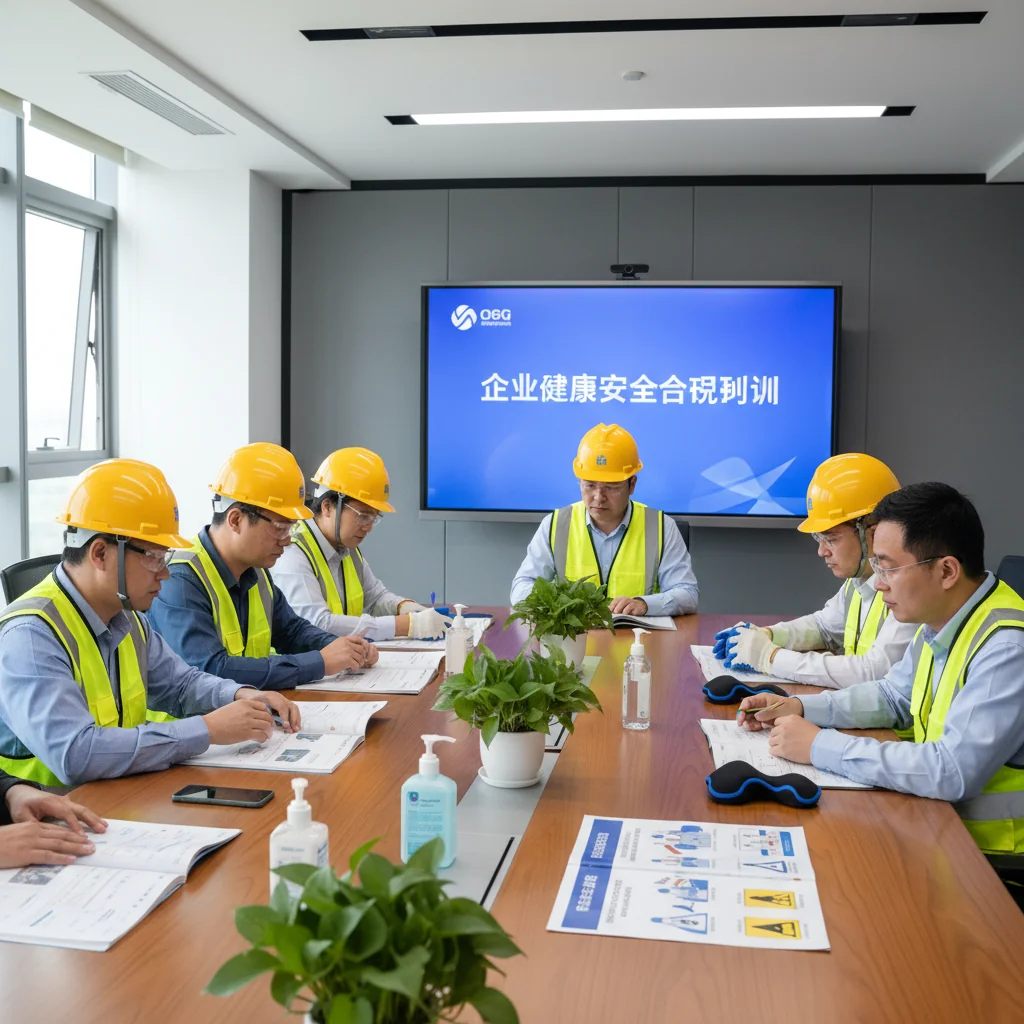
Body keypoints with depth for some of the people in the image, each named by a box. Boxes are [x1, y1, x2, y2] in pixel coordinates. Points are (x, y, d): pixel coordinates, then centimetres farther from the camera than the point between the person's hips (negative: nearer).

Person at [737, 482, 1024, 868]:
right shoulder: (941, 622, 3)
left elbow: (953, 771, -32)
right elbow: (894, 696, 18)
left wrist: (822, 747, -24)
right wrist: (799, 707, 3)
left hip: (990, 856, -7)